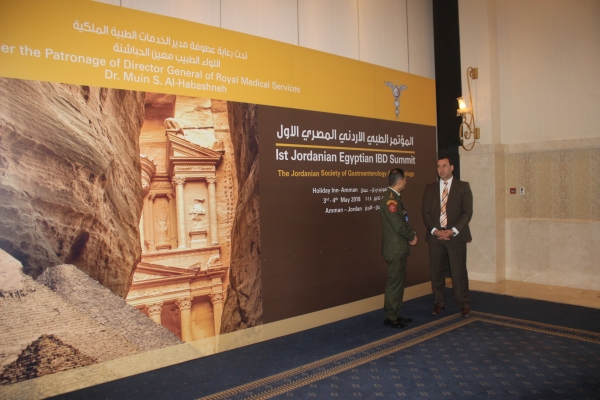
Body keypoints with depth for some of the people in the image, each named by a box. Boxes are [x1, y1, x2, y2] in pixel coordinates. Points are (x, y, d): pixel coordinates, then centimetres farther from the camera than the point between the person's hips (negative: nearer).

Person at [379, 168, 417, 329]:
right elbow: (398, 225, -24)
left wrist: (411, 234, 0)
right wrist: (412, 236, -7)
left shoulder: (394, 197, 13)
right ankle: (391, 317, 8)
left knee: (398, 282, 16)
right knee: (394, 283, -2)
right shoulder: (390, 200, -20)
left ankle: (394, 314, 26)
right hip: (395, 249, -10)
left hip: (399, 248, 10)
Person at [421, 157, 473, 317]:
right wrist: (435, 230, -9)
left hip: (456, 235, -2)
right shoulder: (430, 188, 11)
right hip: (435, 236, 2)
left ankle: (464, 305, 13)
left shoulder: (463, 186, 4)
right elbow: (426, 212, 6)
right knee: (436, 271, 5)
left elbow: (467, 212, -3)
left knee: (459, 271, 1)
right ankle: (439, 303, 16)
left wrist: (453, 231, -13)